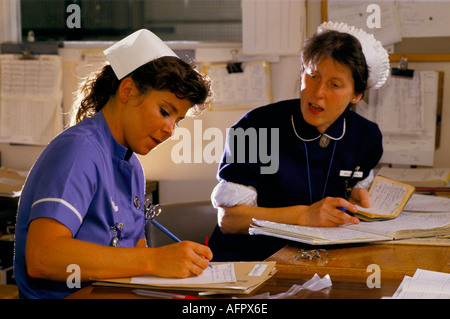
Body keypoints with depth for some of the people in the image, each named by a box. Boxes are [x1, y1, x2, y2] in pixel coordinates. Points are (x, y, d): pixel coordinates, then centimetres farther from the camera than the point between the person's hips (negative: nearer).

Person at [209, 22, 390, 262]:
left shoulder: (367, 137, 3)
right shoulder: (256, 128, -14)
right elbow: (228, 218, -14)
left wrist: (355, 197, -2)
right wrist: (305, 215, -24)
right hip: (247, 258, -4)